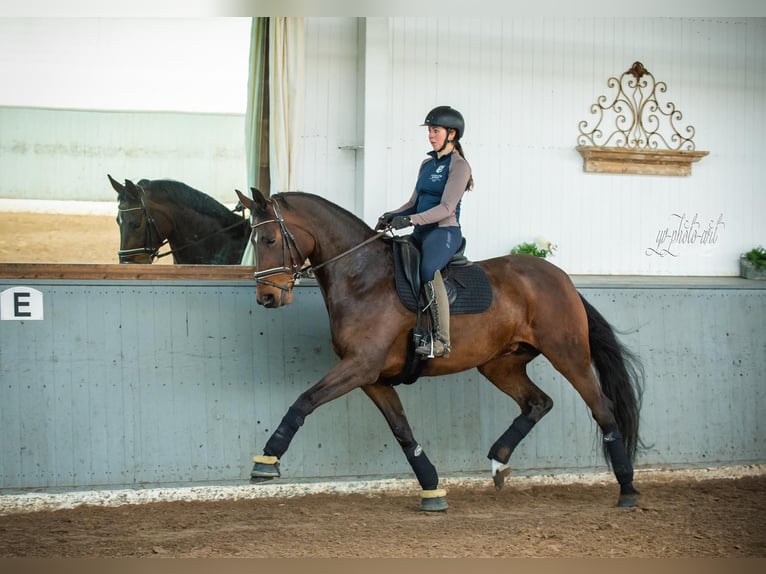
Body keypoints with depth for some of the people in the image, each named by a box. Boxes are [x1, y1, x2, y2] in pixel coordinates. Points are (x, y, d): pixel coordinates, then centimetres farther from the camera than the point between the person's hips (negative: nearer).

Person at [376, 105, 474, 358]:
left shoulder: (458, 166, -6)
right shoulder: (427, 164, 18)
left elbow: (446, 208, -15)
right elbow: (414, 203, 21)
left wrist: (410, 220, -25)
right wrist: (393, 215, 1)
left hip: (445, 232, -9)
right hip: (422, 233, 9)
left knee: (428, 268, -37)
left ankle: (441, 339, -38)